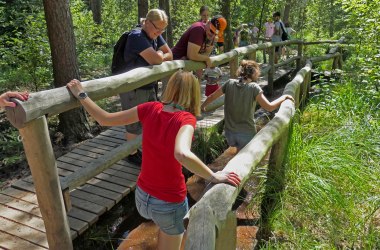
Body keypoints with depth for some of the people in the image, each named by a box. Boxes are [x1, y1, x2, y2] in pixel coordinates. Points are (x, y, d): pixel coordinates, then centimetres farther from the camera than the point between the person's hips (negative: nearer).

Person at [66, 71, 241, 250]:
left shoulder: (150, 109, -10)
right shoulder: (186, 119, -23)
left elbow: (105, 119, -4)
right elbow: (182, 154, -43)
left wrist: (81, 95, 6)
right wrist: (214, 177, -31)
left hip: (142, 196, 4)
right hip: (169, 203, -4)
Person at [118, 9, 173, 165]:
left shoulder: (155, 36, 7)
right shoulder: (136, 36, -21)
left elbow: (169, 55, 5)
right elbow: (156, 59, -29)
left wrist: (157, 57, -13)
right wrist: (160, 53, -6)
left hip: (149, 87, 9)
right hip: (133, 89, -9)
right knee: (134, 124, 5)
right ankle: (132, 154, 25)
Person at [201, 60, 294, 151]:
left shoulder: (230, 83, -2)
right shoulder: (253, 87, -13)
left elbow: (212, 97, 7)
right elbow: (269, 107, -16)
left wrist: (203, 106, 26)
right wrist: (284, 97, 0)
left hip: (229, 132, 4)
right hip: (247, 134, -4)